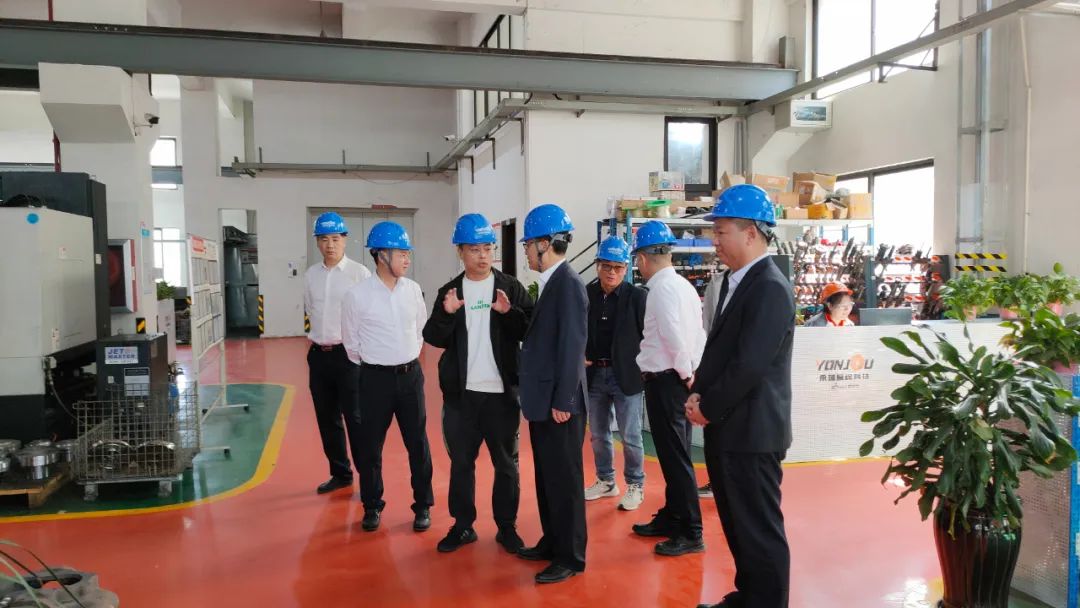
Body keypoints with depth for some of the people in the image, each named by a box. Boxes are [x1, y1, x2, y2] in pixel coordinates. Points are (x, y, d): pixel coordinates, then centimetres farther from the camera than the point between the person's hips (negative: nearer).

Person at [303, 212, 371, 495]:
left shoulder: (359, 272, -8)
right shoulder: (311, 274, 8)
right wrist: (318, 337, 14)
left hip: (349, 354, -5)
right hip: (319, 354, 6)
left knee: (355, 418, -2)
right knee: (327, 419, 13)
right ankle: (340, 473, 27)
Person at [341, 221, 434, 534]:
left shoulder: (413, 289, -1)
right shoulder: (357, 295, -11)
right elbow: (352, 343, 1)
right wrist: (374, 365, 9)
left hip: (411, 375, 3)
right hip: (376, 377, -2)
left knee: (418, 443, 9)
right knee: (370, 446, 9)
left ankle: (423, 505, 24)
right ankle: (372, 506, 27)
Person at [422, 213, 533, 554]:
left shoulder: (511, 288, 0)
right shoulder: (449, 291, 6)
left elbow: (531, 332, -6)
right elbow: (434, 339, 0)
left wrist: (510, 313, -23)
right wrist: (446, 314, -18)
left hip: (502, 391, -1)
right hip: (461, 393, 2)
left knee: (506, 463, 8)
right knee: (461, 461, 11)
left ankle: (507, 527, 21)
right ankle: (463, 525, 25)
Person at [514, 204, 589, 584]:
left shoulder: (568, 283, -16)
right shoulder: (551, 282, 12)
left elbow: (572, 344, -20)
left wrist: (563, 401, -20)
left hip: (559, 402, -9)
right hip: (543, 399, 9)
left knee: (564, 479, 3)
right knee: (547, 477, 18)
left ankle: (570, 556, 16)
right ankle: (552, 542, 32)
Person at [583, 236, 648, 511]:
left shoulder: (637, 296, -8)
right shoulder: (585, 294, 0)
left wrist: (644, 370, -11)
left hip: (626, 374, -4)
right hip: (594, 374, 4)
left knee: (630, 436, 4)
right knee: (598, 434, 15)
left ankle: (635, 485, 20)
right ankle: (605, 481, 33)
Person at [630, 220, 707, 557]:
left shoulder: (661, 288, -16)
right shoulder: (683, 285, 12)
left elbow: (673, 336, -24)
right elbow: (698, 334, 13)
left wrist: (685, 372, -12)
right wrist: (691, 370, 11)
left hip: (665, 380, -10)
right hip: (677, 378, 10)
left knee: (675, 457, -3)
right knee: (674, 454, 17)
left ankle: (691, 533, 5)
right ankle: (671, 518, 29)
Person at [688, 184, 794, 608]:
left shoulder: (771, 288, -18)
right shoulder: (736, 281, 12)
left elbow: (749, 365, -23)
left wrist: (707, 408, -12)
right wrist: (698, 394, 3)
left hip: (752, 432, -9)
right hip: (730, 428, 9)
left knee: (760, 529, 5)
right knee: (737, 524, 21)